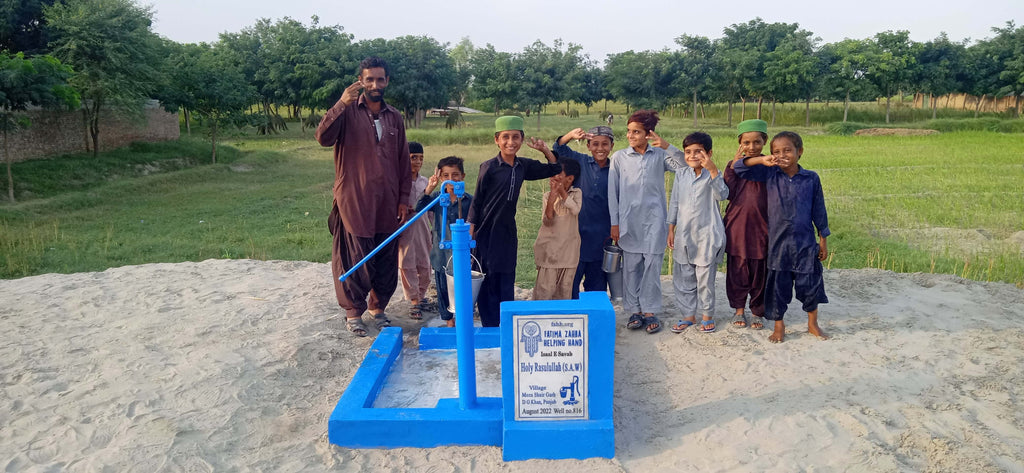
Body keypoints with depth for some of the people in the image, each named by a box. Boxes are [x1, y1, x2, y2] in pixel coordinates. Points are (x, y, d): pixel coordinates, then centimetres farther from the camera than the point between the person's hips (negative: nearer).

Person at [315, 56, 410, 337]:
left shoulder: (394, 117, 11)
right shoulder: (348, 111, -2)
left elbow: (403, 161, 14)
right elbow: (324, 137, -19)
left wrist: (404, 198, 9)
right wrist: (342, 104, -28)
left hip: (387, 205, 4)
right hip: (355, 202, -4)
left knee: (387, 261, 10)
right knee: (355, 260, 1)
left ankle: (378, 308, 28)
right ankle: (353, 312, 18)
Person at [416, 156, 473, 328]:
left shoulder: (469, 199, -3)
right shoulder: (436, 196, 1)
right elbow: (419, 208, -16)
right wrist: (429, 189, -27)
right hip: (442, 253, 2)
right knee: (443, 287, 13)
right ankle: (448, 318, 31)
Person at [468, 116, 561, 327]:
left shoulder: (523, 166, 4)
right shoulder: (489, 167, -10)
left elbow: (555, 169, 17)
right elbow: (476, 203, -6)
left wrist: (545, 149, 0)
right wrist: (470, 234, -9)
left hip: (508, 232, 5)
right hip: (486, 232, -4)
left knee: (507, 282, 9)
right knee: (488, 281, 3)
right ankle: (490, 326, 14)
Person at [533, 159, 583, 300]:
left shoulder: (577, 193, 2)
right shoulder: (547, 196, 1)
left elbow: (575, 210, -19)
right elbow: (547, 222, -11)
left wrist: (562, 191, -18)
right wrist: (552, 198, -24)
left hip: (569, 248, 1)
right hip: (549, 248, -1)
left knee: (565, 287, 9)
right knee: (546, 287, -4)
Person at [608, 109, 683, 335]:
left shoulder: (660, 155, 4)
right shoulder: (619, 157, 5)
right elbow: (613, 191, 5)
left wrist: (667, 146, -16)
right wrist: (614, 223, 2)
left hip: (654, 219, -1)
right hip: (629, 220, 1)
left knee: (652, 265, 0)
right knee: (631, 266, 4)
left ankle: (649, 311, 11)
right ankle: (635, 310, 16)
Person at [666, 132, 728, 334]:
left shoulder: (712, 175, -7)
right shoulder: (681, 174, 5)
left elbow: (722, 195, -26)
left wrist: (712, 169, -35)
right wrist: (671, 229, 11)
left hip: (706, 235, -4)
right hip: (684, 235, 5)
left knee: (705, 278, 5)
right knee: (683, 278, 11)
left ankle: (707, 315, 22)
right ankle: (688, 315, 24)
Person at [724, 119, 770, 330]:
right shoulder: (734, 165, 4)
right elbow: (729, 194, -9)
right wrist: (734, 166, -13)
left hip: (760, 227, -1)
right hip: (737, 227, 1)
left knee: (760, 273, 7)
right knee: (737, 271, 10)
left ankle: (758, 312, 24)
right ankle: (738, 309, 27)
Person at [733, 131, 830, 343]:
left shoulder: (811, 178, 0)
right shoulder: (770, 175, -1)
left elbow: (819, 210, 5)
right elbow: (738, 168, -4)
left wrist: (823, 240, 7)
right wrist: (762, 160, -18)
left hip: (805, 242, 0)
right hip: (778, 242, 0)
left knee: (810, 282, 8)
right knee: (778, 284, 8)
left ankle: (812, 323, 30)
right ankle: (779, 325, 26)